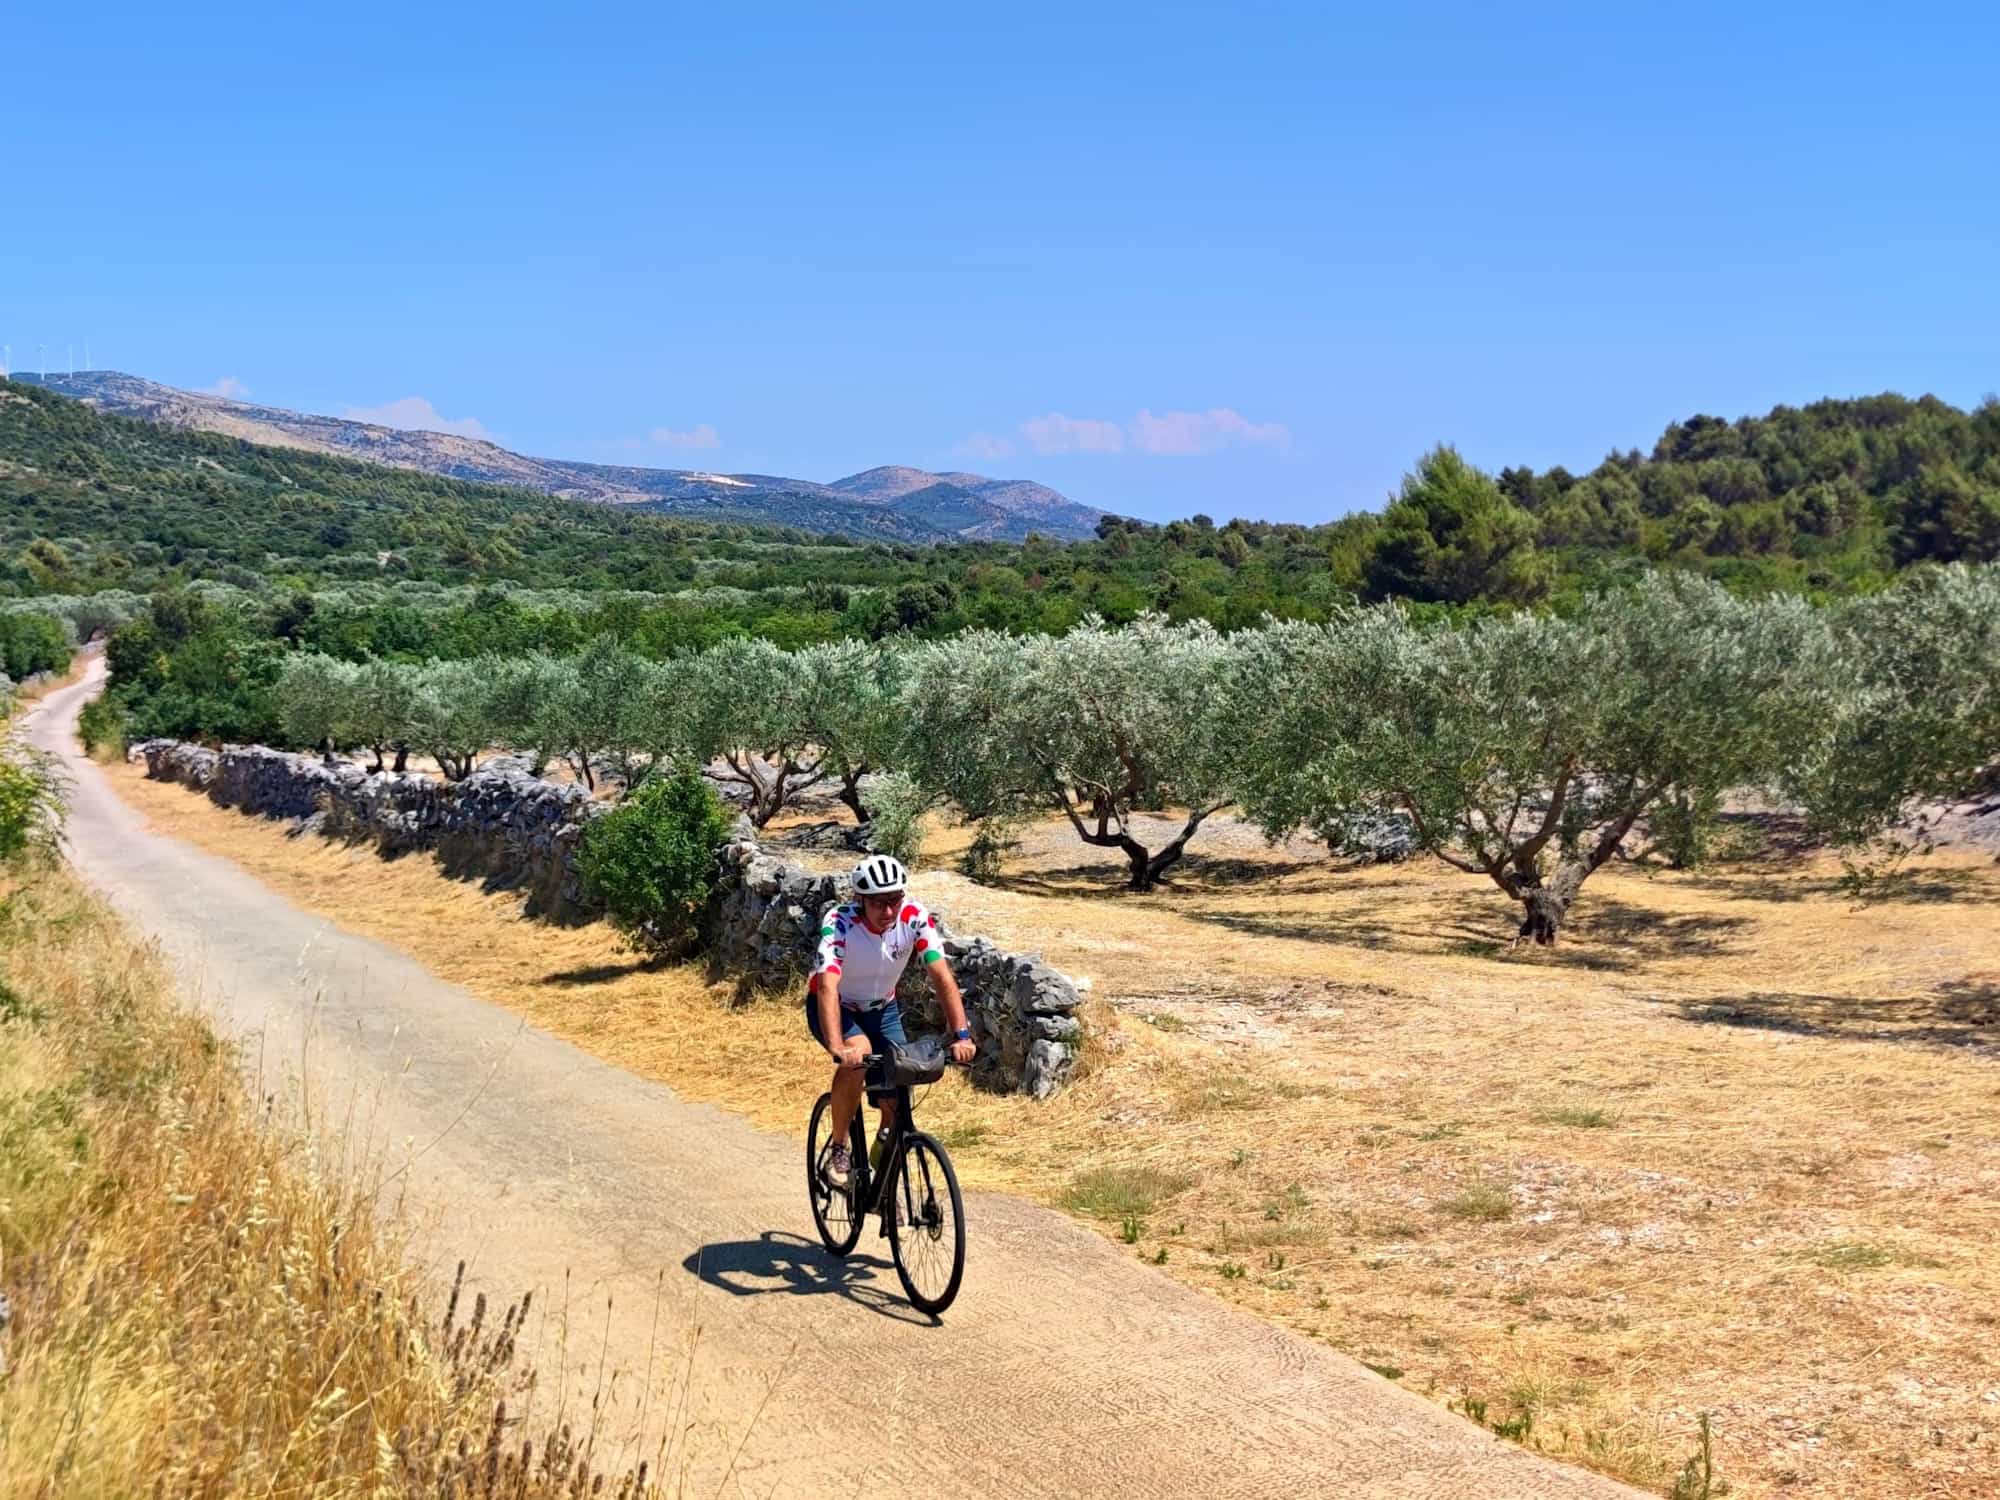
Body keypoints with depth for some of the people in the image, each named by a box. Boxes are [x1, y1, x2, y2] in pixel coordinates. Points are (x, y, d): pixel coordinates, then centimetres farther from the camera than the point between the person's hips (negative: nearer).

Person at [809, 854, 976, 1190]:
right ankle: (839, 1150, -16)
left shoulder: (916, 918, -24)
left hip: (881, 1009, 3)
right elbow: (827, 987, -43)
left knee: (897, 1104, -7)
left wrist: (961, 1035, -41)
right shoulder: (839, 923, -32)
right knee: (858, 1051, -34)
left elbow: (942, 977, -28)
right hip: (836, 1007, -3)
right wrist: (838, 1049, -58)